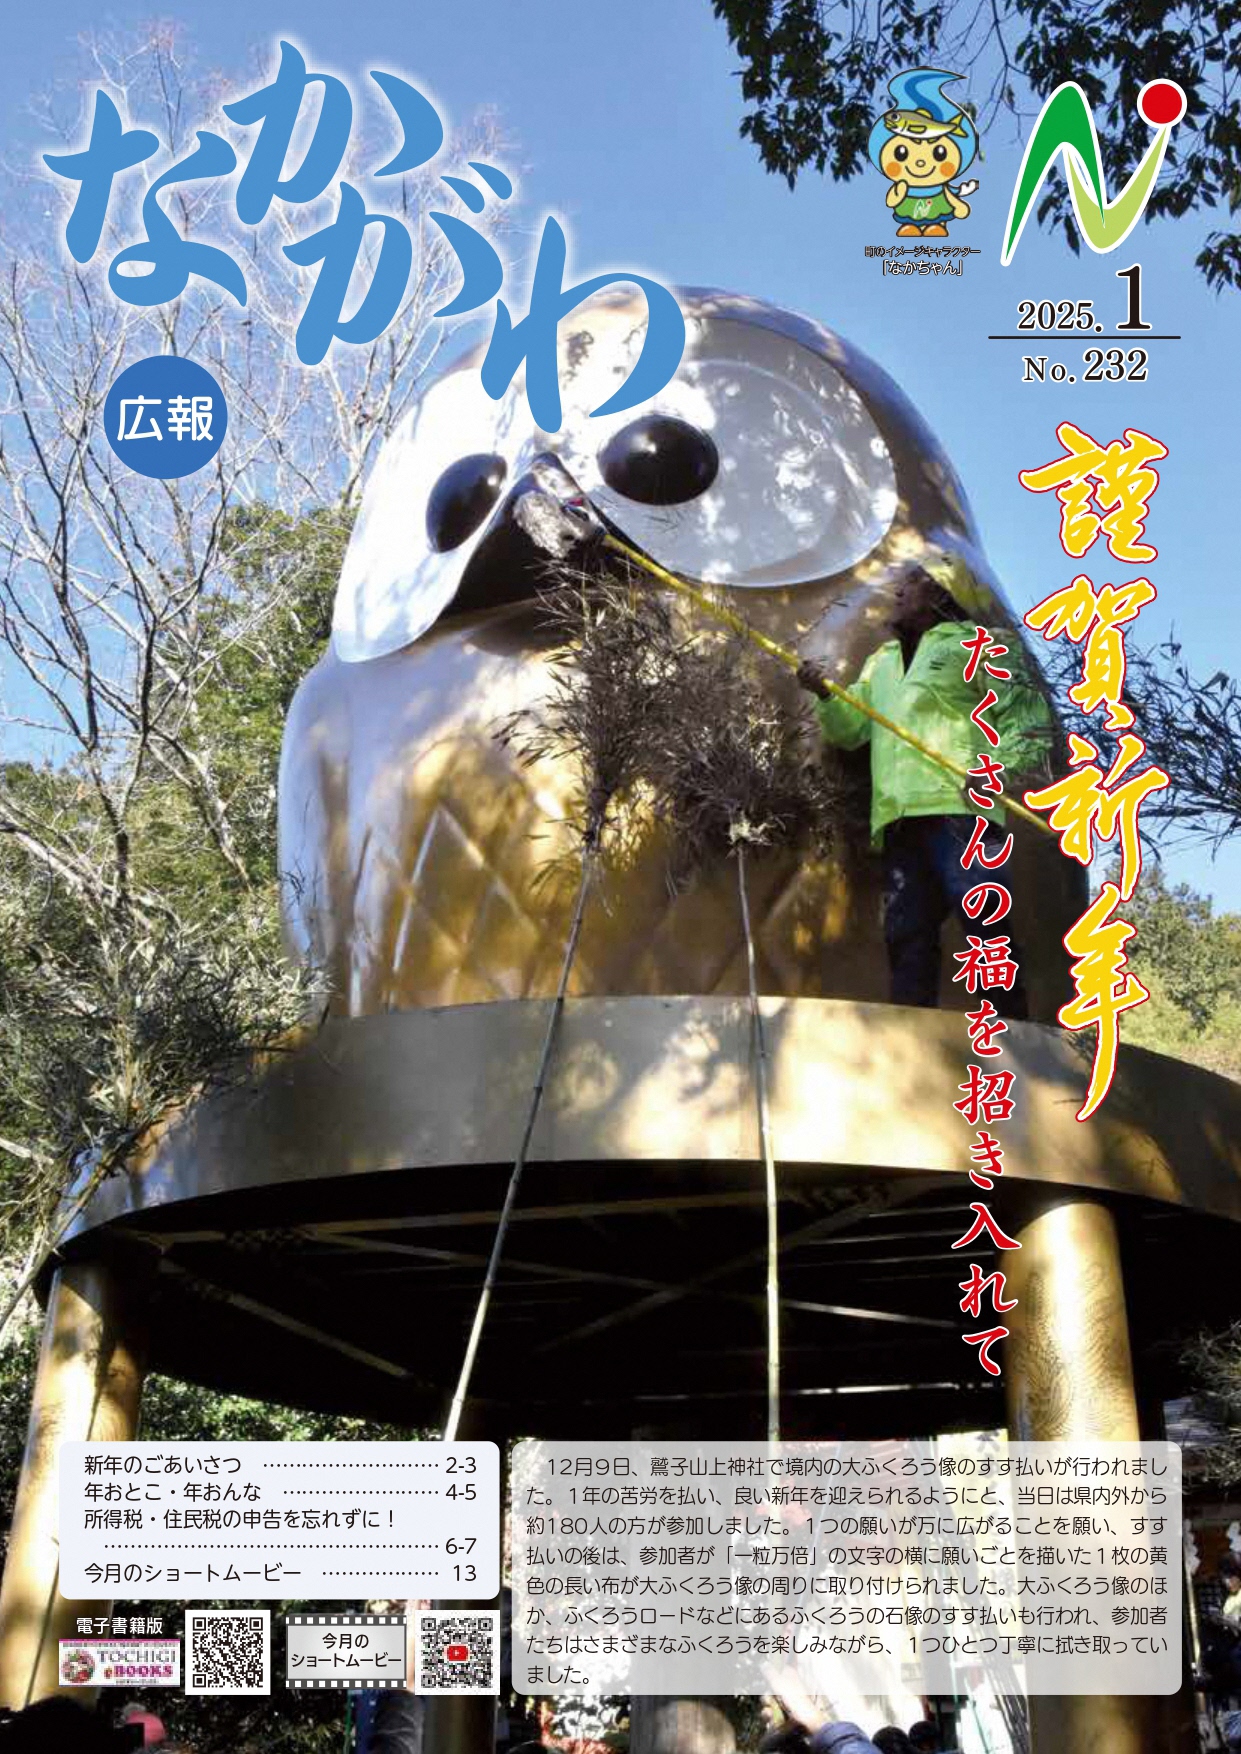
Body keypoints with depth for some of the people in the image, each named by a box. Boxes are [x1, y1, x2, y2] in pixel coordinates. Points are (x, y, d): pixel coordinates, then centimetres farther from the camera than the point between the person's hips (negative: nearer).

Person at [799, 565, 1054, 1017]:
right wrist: (826, 694, 2)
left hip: (959, 808, -6)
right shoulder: (881, 661, 30)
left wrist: (1001, 767, -15)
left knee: (984, 924, -13)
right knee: (906, 933, 1)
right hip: (899, 816, 6)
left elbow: (1029, 718, 3)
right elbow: (850, 727, 21)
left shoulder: (975, 645, 11)